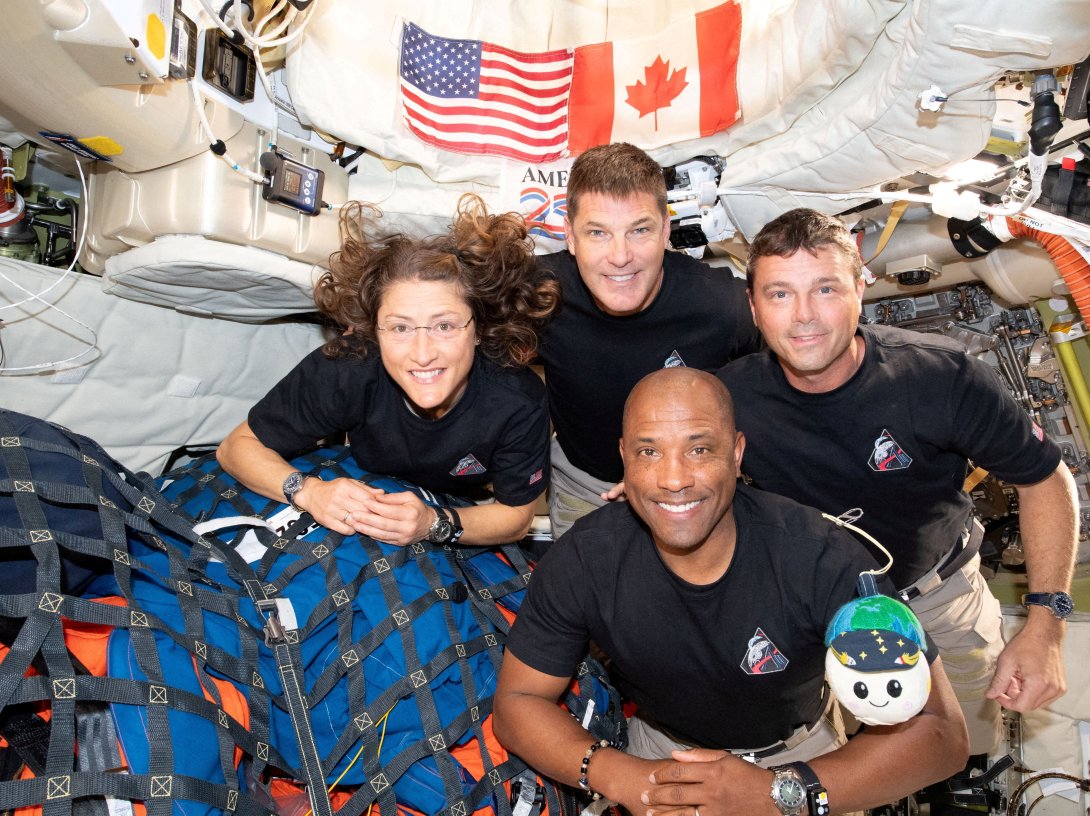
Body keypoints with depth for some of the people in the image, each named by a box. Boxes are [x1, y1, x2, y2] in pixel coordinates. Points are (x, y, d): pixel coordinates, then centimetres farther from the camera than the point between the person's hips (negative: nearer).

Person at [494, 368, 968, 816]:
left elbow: (938, 728, -24)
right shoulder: (584, 560, -23)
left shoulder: (821, 559, -28)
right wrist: (619, 777, -30)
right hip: (660, 749, 1)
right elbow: (517, 702, -13)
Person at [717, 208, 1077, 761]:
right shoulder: (732, 397, -23)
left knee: (967, 753, 19)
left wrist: (1044, 627, -19)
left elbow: (1044, 479, -13)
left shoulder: (941, 377, -27)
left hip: (939, 600, 0)